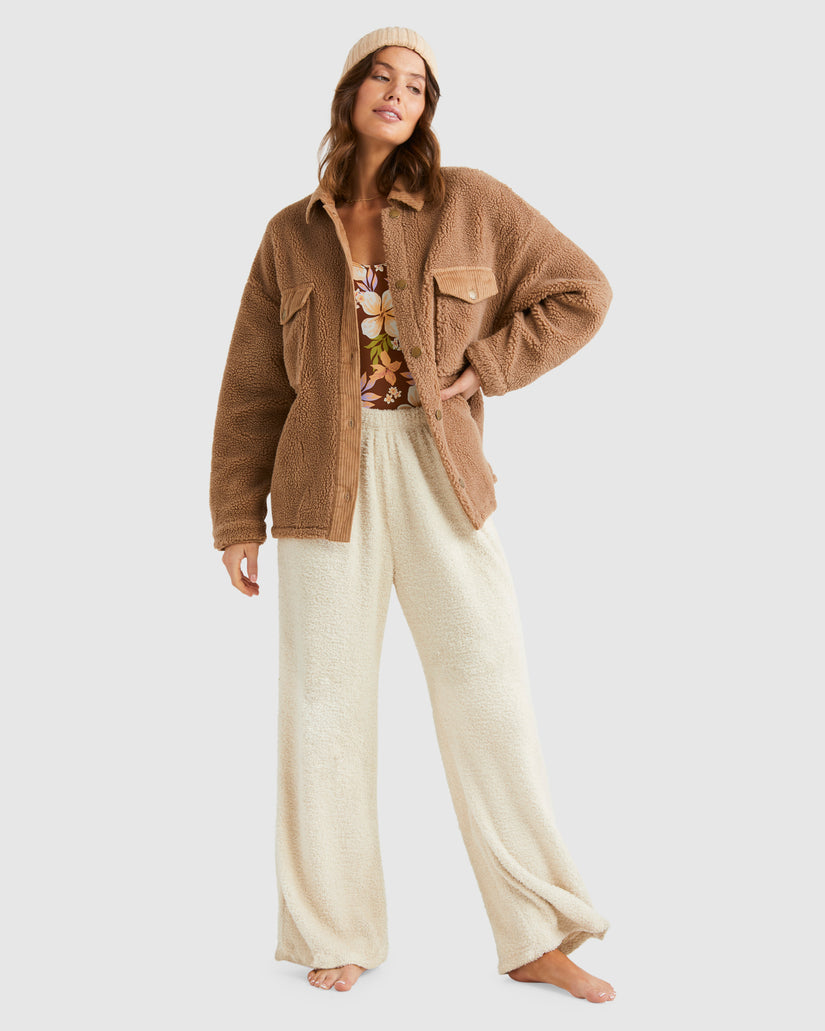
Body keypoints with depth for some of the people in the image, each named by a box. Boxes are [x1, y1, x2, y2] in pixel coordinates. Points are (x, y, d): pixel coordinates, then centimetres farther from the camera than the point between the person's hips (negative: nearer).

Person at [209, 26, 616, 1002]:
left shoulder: (470, 201, 4)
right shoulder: (292, 234, 8)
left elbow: (579, 292, 8)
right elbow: (253, 386, 9)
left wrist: (482, 369, -3)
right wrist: (236, 518, 6)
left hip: (441, 474, -1)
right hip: (327, 482, 1)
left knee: (491, 697, -2)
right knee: (325, 701, 3)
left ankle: (536, 938, 9)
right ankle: (334, 934, 17)